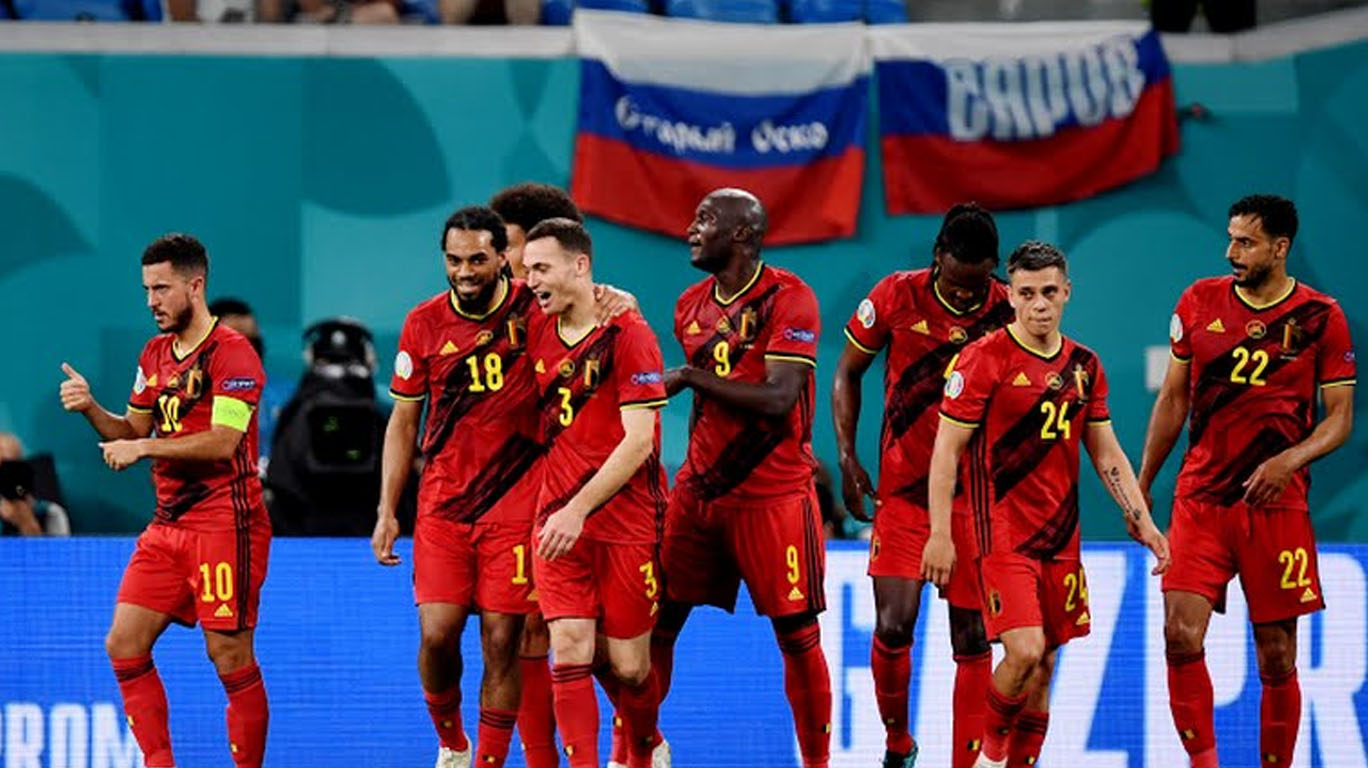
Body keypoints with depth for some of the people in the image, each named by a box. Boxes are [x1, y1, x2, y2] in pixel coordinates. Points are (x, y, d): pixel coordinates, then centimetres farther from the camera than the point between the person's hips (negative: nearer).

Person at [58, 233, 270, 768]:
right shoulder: (155, 354, 15)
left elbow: (222, 442, -20)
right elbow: (132, 433, 20)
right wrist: (90, 409, 2)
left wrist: (143, 446, -19)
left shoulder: (232, 353, -11)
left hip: (224, 523, -8)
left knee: (230, 657, -7)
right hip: (168, 524, 8)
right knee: (123, 645, 1)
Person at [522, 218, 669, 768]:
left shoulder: (627, 335, -10)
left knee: (627, 664, 3)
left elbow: (638, 440, -15)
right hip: (557, 520, 4)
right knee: (569, 654, -10)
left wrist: (579, 509, -19)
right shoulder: (539, 335, 8)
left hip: (625, 522, -4)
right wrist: (558, 509, 7)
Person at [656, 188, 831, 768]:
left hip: (773, 493, -6)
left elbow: (779, 399, -20)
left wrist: (688, 376, -17)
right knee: (657, 621, 2)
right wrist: (693, 474, 14)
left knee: (796, 633, -2)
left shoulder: (787, 298, -11)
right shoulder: (692, 306, 11)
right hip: (702, 488, 6)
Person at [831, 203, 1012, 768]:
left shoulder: (1009, 313, -5)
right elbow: (849, 372, 8)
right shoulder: (897, 297, -5)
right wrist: (847, 458, 1)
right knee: (893, 624, -10)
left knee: (972, 639, 1)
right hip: (903, 489, 0)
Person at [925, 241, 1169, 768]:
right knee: (1025, 652, -18)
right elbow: (947, 449, -8)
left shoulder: (1084, 367, 9)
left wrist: (1142, 522, 7)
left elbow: (1106, 454, 16)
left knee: (1044, 666, 7)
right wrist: (940, 534, -13)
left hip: (1060, 538, 6)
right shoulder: (985, 359, -9)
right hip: (1003, 535, -6)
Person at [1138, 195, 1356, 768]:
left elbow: (1340, 419, 0)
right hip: (1199, 500, 2)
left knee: (1277, 656, 3)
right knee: (1181, 635, -14)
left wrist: (1287, 461, -18)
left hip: (1276, 505, -1)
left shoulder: (1320, 317, -2)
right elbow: (1173, 401, 14)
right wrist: (1141, 489, 14)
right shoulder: (1200, 302, 5)